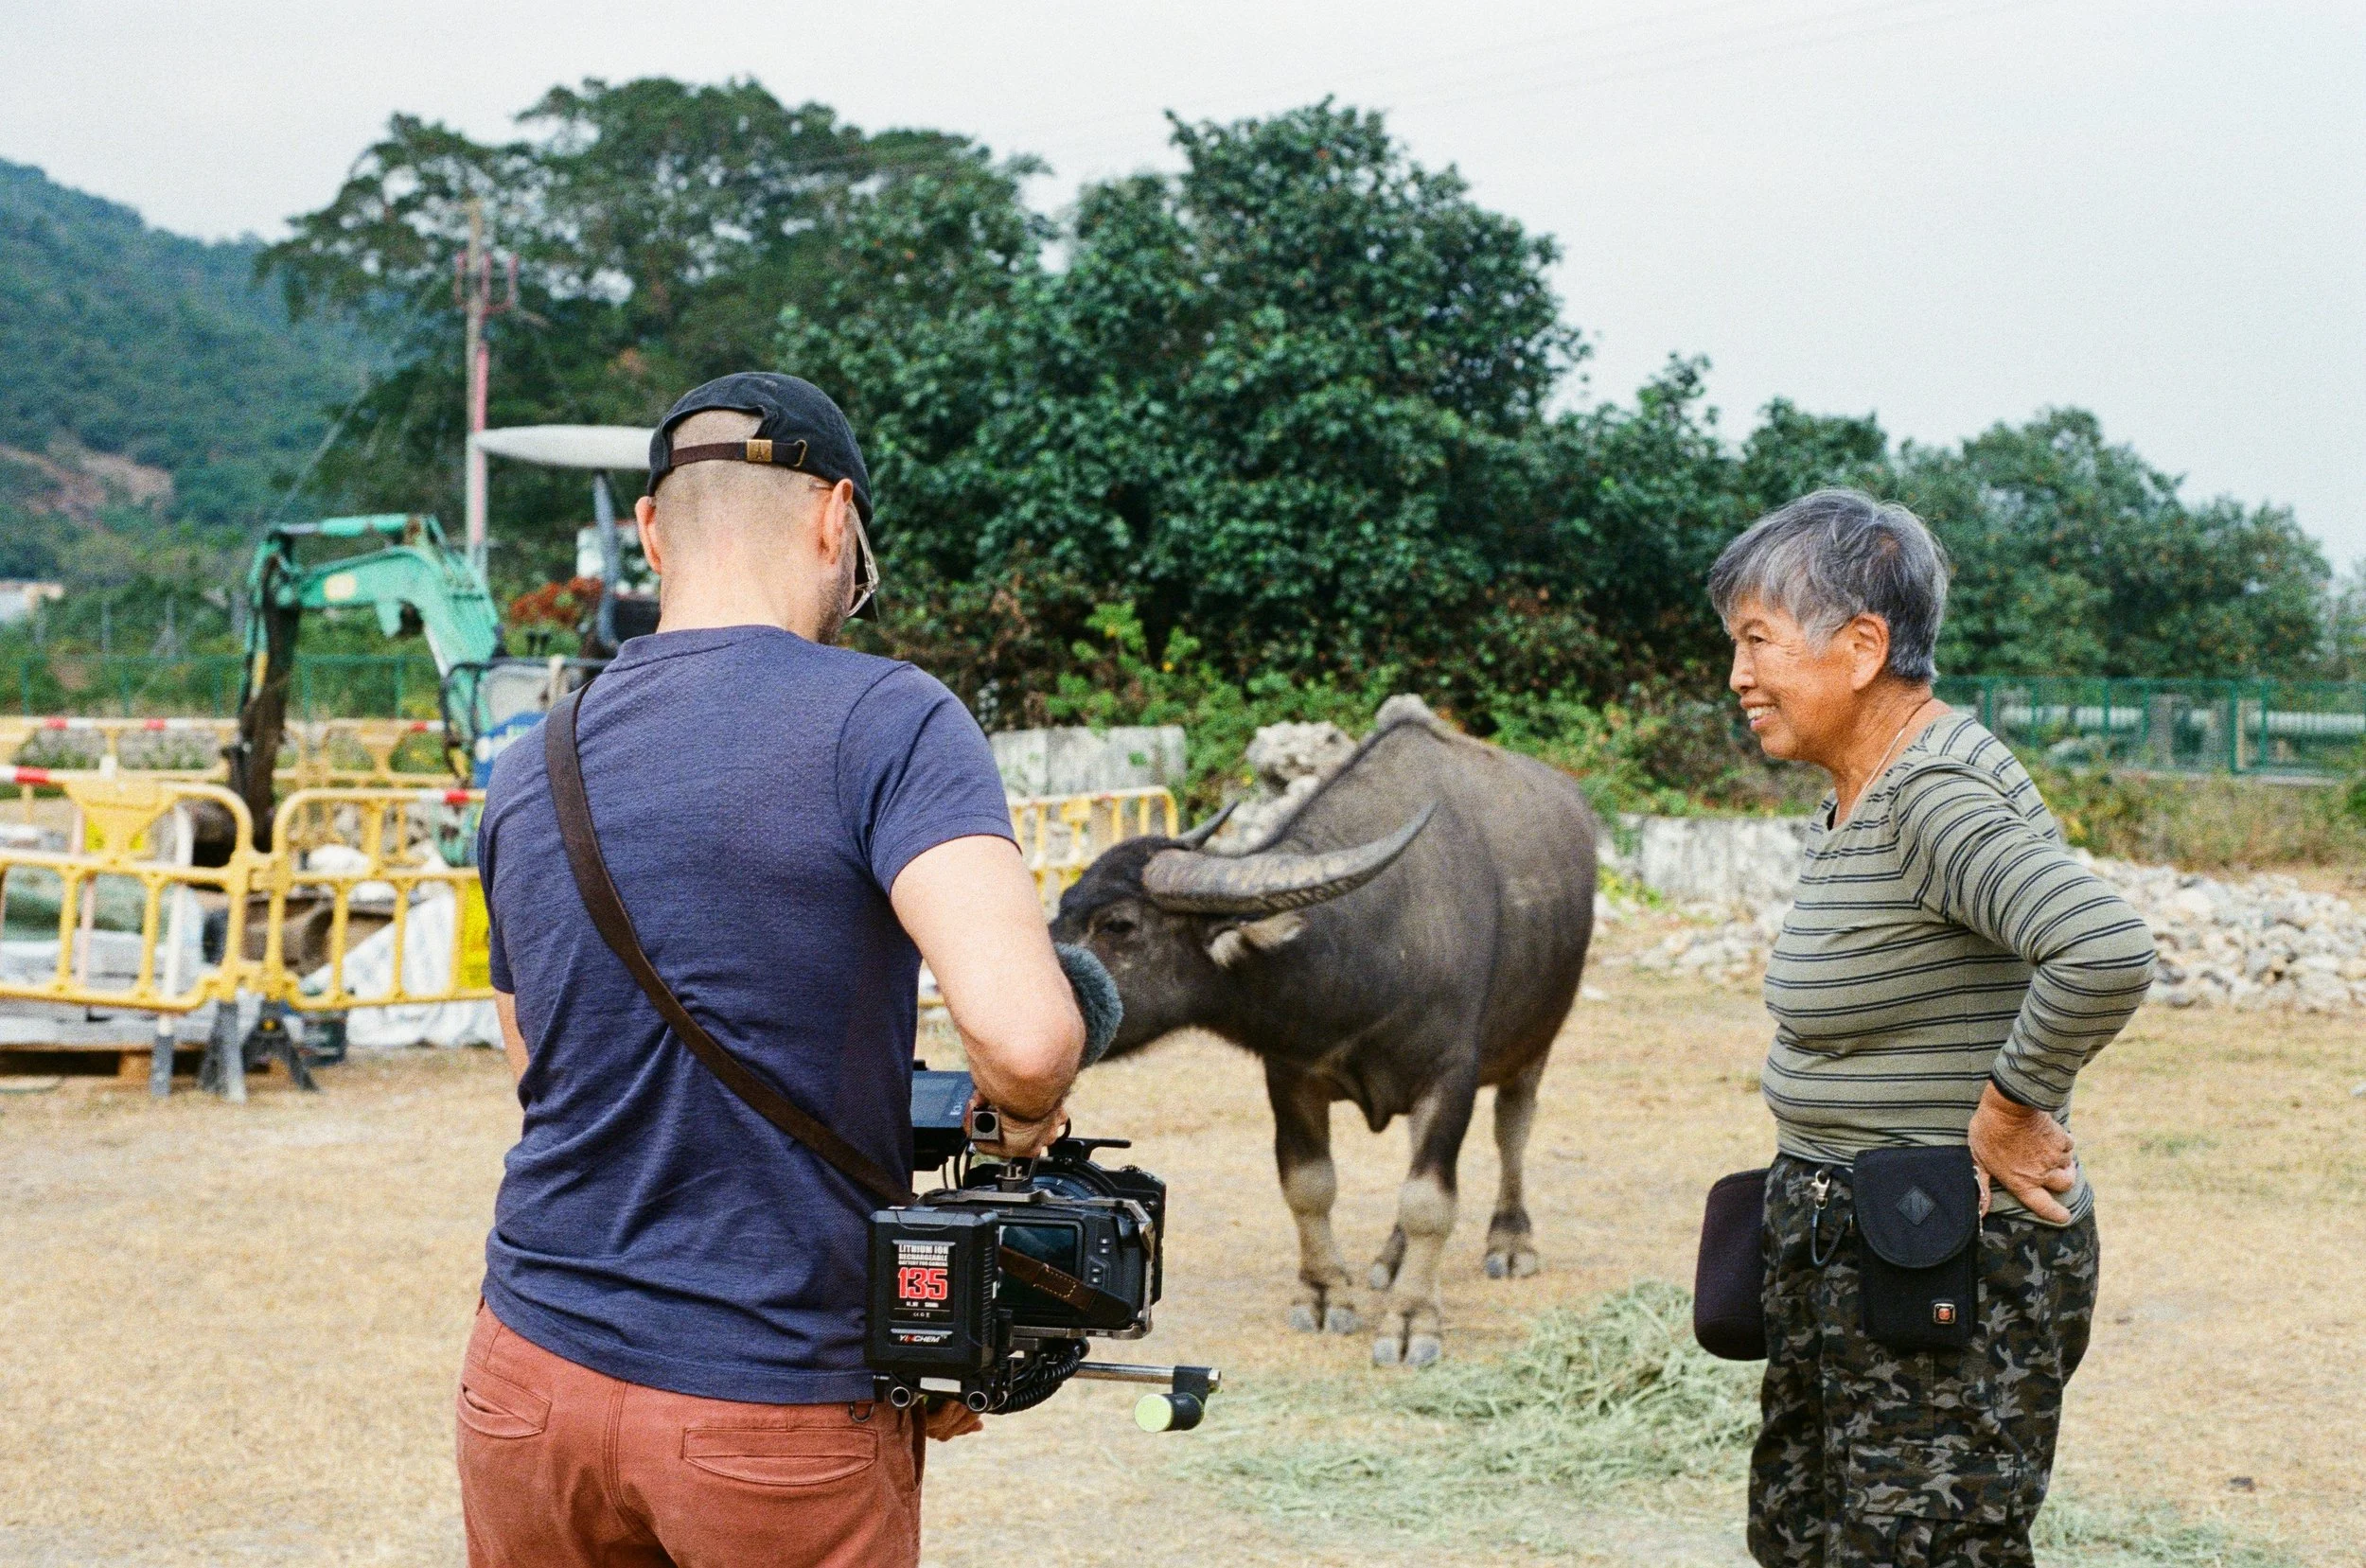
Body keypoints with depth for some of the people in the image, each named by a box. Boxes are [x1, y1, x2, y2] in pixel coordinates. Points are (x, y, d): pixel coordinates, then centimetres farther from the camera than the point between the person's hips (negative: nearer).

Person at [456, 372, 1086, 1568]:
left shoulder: (526, 777, 5)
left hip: (532, 1379, 5)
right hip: (778, 1424, -5)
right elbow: (1025, 1034, -27)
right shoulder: (885, 722, -13)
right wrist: (1025, 1120, -3)